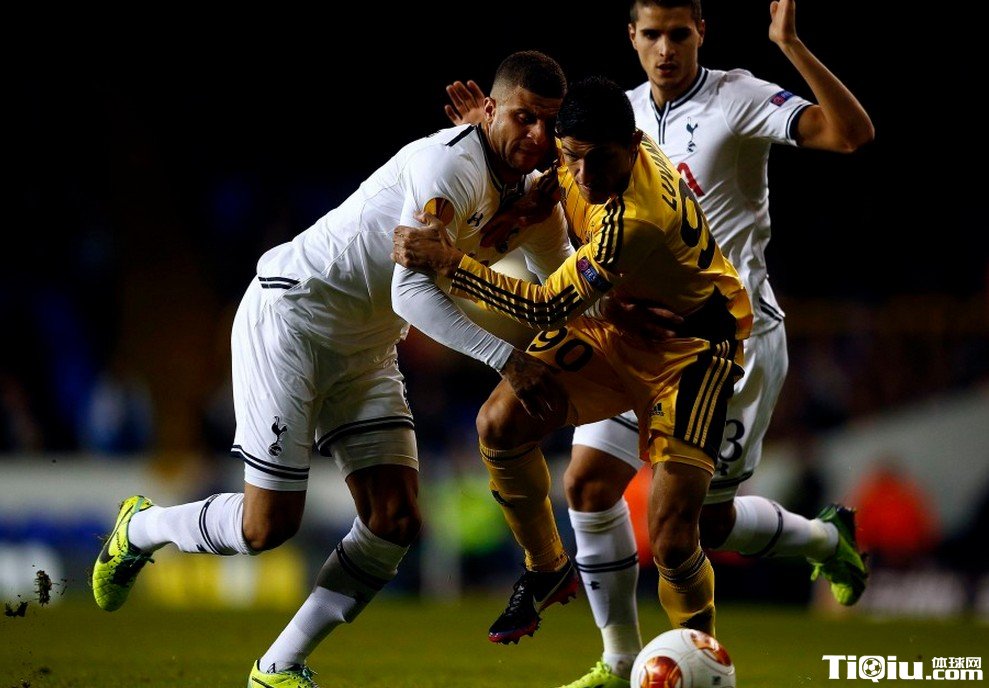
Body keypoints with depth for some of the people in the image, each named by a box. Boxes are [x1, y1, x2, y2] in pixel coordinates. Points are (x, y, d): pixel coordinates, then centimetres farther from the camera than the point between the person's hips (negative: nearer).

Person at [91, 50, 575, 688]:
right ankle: (140, 528, 22)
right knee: (268, 525, -9)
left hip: (367, 347, 8)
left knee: (396, 521, -4)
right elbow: (412, 289, -32)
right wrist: (506, 357, -35)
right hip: (291, 316, -8)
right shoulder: (450, 164, -25)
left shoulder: (538, 200, 1)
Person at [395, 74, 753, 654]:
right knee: (501, 423, -11)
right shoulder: (586, 149, -13)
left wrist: (447, 260, -27)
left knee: (671, 536, -18)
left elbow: (548, 309, -30)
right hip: (614, 323, 8)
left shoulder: (638, 221, -37)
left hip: (689, 347, -7)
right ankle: (546, 570, 13)